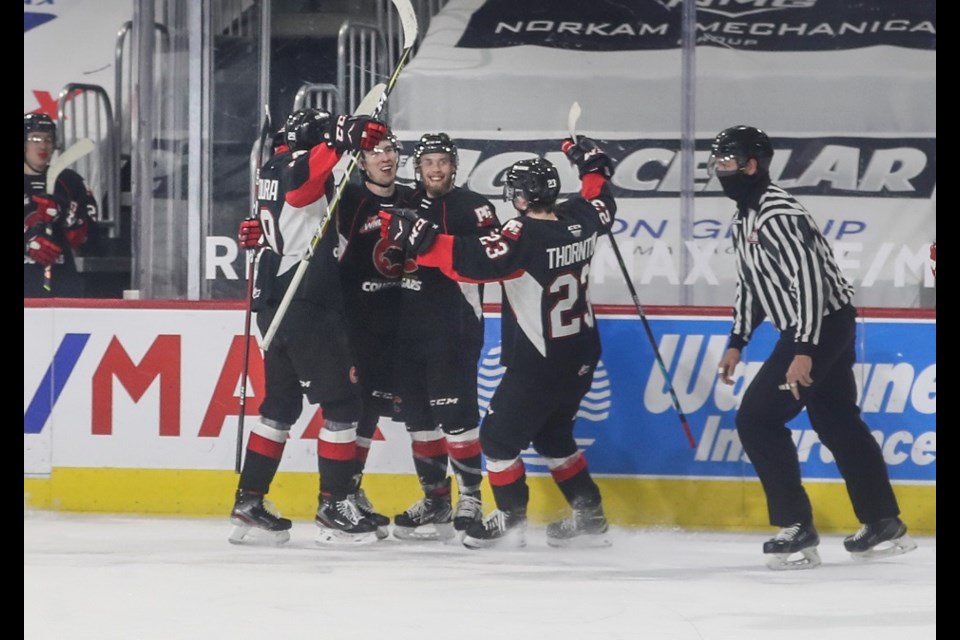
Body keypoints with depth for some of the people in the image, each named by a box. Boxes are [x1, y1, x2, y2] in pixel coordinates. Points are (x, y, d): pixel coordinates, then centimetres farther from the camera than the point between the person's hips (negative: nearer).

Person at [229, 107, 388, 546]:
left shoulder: (272, 169, 15)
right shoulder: (299, 164, -12)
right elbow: (308, 169, -37)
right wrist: (344, 138, -49)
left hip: (273, 303, 10)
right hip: (307, 303, -10)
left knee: (282, 403, 15)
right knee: (341, 401, -4)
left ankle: (249, 503, 15)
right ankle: (334, 509, -5)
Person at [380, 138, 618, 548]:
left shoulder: (523, 237, -22)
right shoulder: (579, 220, -1)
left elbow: (470, 261, -34)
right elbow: (601, 204, 23)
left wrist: (416, 235, -32)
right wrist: (592, 164, 39)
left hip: (538, 365, -8)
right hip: (581, 357, 8)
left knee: (499, 436, 7)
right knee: (552, 436, 23)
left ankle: (511, 519, 13)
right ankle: (589, 517, 23)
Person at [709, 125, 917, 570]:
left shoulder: (776, 214, -20)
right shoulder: (746, 218, 13)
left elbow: (808, 280, -26)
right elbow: (751, 284, 24)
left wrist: (803, 350, -29)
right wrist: (737, 343, 21)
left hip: (823, 325, -10)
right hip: (819, 329, 10)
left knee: (757, 419, -8)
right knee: (837, 422, 16)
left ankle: (797, 530, -6)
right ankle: (885, 525, 22)